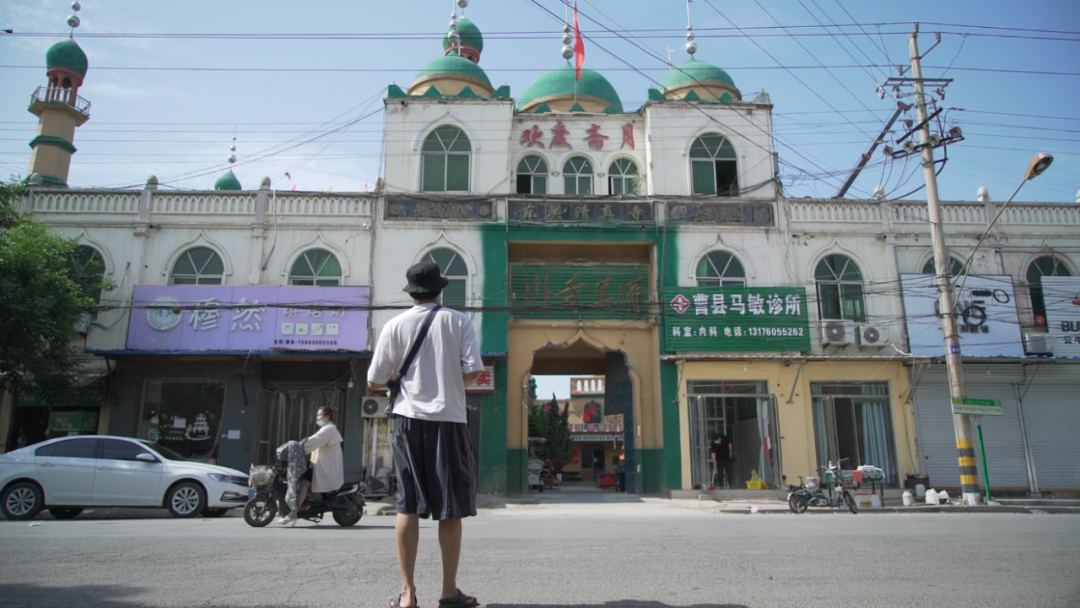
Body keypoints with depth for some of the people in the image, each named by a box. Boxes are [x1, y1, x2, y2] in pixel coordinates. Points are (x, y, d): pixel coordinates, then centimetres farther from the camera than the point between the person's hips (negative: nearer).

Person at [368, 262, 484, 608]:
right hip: (448, 419, -1)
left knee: (408, 505, 6)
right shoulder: (458, 322, 0)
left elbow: (374, 382, 1)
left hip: (409, 418, 2)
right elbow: (473, 372, -8)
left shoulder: (395, 326, 3)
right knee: (450, 508, 6)